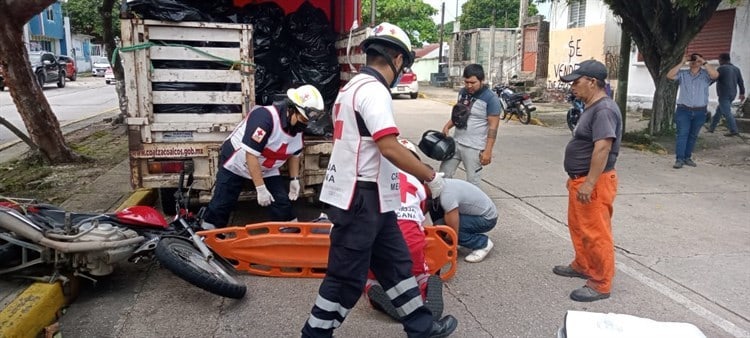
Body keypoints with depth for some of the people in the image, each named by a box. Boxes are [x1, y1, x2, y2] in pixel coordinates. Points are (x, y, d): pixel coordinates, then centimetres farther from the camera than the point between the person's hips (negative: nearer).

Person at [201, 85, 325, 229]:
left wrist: (294, 179, 4)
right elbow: (251, 155, -34)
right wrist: (261, 189, -31)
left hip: (267, 170, 6)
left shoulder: (298, 126, -11)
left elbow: (294, 153, 9)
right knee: (220, 206, 1)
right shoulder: (265, 116, -35)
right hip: (236, 164, -6)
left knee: (283, 205, -4)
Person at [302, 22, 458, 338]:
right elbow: (390, 148, -26)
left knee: (395, 263, 16)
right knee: (347, 277, 2)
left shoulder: (352, 87, 15)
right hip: (361, 199, -11)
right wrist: (431, 177, -14)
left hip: (372, 199, 11)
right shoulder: (373, 90, -17)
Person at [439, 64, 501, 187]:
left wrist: (488, 150, -17)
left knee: (473, 181, 1)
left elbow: (493, 127, -13)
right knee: (443, 174, 11)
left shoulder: (491, 98, -13)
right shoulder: (462, 92, 7)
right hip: (455, 142, 7)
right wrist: (447, 126, 2)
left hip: (474, 147, -7)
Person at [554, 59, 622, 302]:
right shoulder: (592, 108, 14)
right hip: (581, 179, 11)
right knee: (578, 227, 22)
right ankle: (582, 266, 37)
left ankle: (601, 284, 6)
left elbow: (603, 148, -28)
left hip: (594, 183, -11)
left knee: (596, 233, -4)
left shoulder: (604, 110, -20)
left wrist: (589, 183, -31)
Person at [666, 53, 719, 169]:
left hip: (700, 112, 1)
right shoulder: (683, 74, 3)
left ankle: (687, 157, 19)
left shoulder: (705, 74, 2)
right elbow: (669, 75, -11)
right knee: (682, 134, -7)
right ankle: (679, 159, -9)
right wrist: (682, 62, -11)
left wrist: (703, 62, -16)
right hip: (684, 110, -1)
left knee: (693, 135, 10)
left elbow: (715, 74, -19)